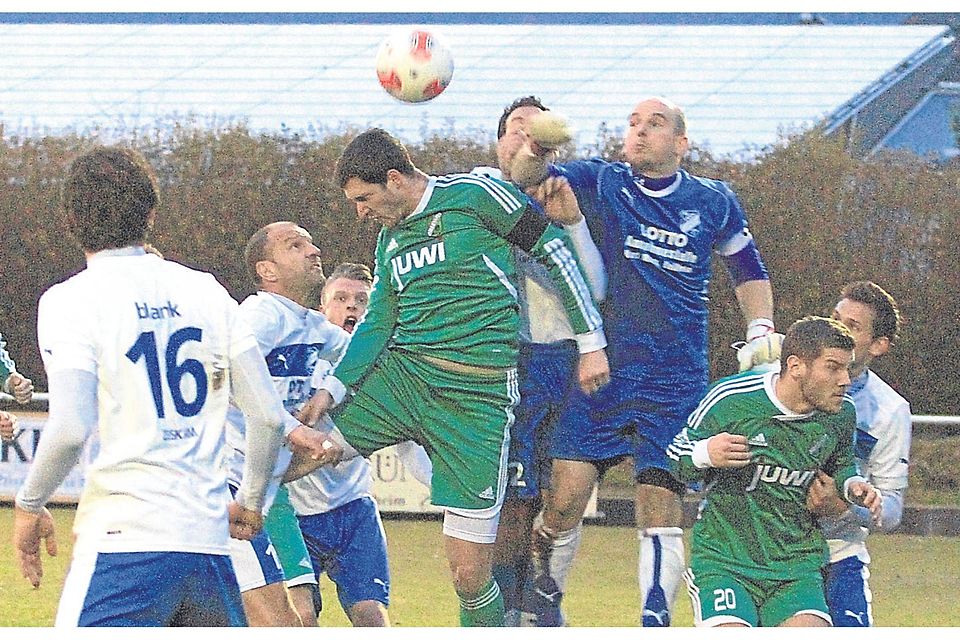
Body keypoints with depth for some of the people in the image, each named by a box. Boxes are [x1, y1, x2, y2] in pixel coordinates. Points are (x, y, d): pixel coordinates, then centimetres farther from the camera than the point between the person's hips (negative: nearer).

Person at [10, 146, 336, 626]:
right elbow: (268, 414, 10)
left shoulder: (70, 299, -3)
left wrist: (29, 505, 2)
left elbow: (71, 428, -14)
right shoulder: (205, 292, 12)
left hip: (125, 536, -5)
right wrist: (251, 501, 26)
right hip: (210, 541, 5)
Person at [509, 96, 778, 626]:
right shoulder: (599, 183, 3)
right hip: (601, 372, -1)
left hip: (676, 383, 1)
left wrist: (760, 334, 12)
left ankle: (655, 623, 0)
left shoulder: (712, 203, 8)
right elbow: (526, 179, -10)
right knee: (566, 495, -9)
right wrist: (533, 154, -33)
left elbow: (747, 268, 24)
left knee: (660, 506, -7)